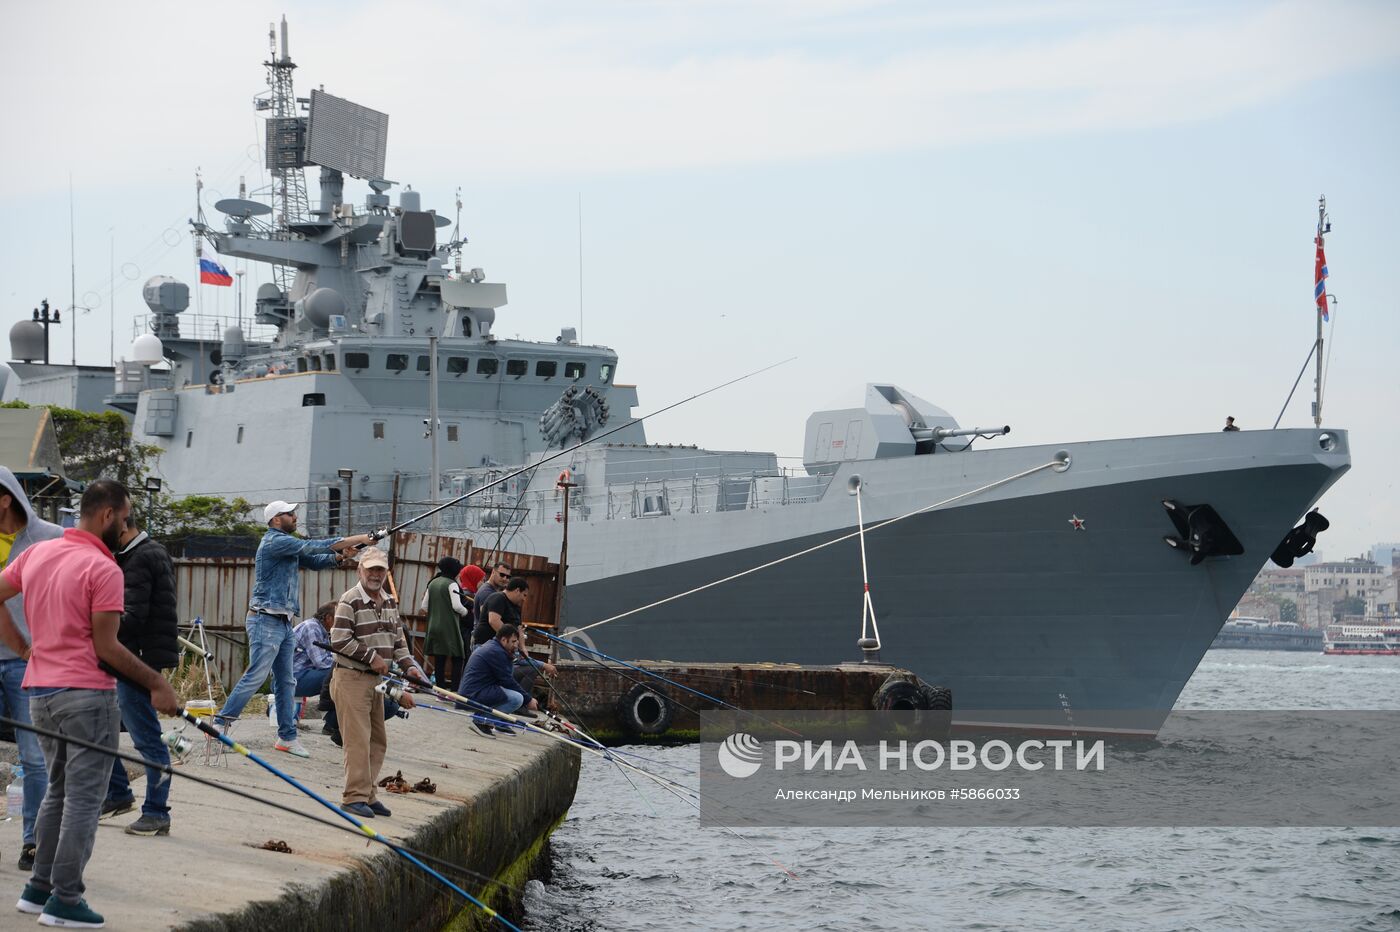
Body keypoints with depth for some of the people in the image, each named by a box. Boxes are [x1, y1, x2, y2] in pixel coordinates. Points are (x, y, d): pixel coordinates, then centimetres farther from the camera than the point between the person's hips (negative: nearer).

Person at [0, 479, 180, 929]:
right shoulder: (104, 569, -15)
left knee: (58, 791, 20)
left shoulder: (37, 553, 8)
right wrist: (156, 683, -8)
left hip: (40, 690, 8)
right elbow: (105, 648, -16)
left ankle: (39, 888, 21)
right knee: (84, 799, -1)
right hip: (87, 694, -8)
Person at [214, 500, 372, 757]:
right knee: (255, 676, -10)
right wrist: (355, 540, -16)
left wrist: (340, 555, -3)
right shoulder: (275, 541, -11)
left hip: (284, 623, 10)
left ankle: (287, 737, 12)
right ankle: (220, 723, -5)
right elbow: (313, 547, -18)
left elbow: (314, 561, 18)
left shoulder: (287, 544, 19)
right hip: (266, 621, -10)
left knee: (285, 682, 9)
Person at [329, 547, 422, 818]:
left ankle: (367, 795, 19)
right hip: (351, 678, -9)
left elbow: (397, 639, 20)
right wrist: (371, 657, -15)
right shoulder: (350, 601, -12)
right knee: (358, 740, -12)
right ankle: (355, 797, -8)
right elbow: (339, 641, -17)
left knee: (378, 741, 11)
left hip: (376, 679, 9)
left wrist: (408, 665, 4)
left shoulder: (390, 603, 14)